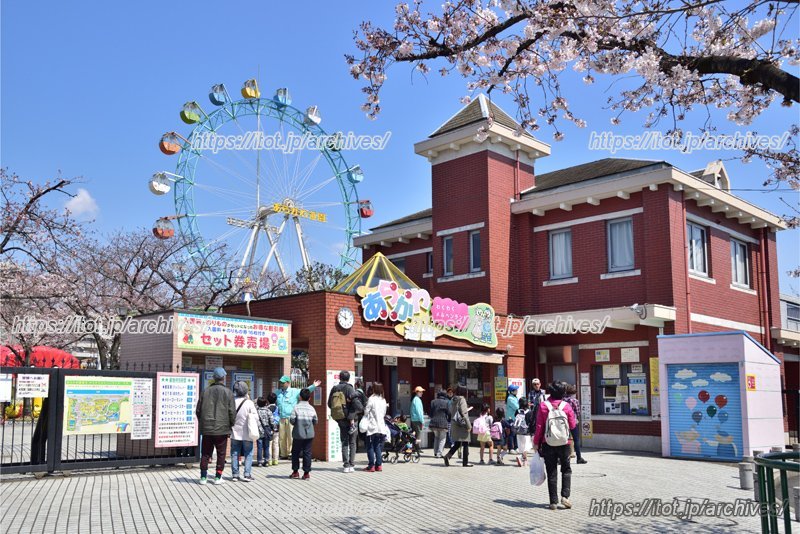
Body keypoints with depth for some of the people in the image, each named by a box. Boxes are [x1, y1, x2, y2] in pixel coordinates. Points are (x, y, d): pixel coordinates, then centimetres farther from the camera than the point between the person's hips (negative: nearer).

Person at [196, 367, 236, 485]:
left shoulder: (205, 391, 4)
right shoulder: (227, 392, -6)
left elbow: (198, 410, 8)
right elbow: (232, 412, -7)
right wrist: (231, 425, 8)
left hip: (206, 429, 3)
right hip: (222, 429, -3)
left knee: (205, 453, 11)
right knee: (221, 454, 7)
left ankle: (203, 476, 12)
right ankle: (218, 477, 7)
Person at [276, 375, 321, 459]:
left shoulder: (294, 391, 4)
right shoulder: (278, 392, 16)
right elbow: (274, 403, 27)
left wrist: (314, 386, -17)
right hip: (281, 419, 4)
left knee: (291, 436, -7)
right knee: (282, 437, 5)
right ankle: (283, 454, 14)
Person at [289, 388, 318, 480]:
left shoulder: (296, 407, -7)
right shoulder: (311, 408, 0)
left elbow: (292, 420, -13)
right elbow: (315, 421, 4)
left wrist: (295, 423, 7)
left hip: (298, 434, -2)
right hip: (309, 434, 2)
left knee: (295, 452, 12)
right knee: (307, 453, 6)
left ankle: (295, 472, 15)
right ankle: (306, 473, 6)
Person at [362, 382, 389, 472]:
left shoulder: (372, 399, -11)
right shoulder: (383, 400, 9)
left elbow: (366, 411, -7)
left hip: (372, 427, -6)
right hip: (381, 427, 6)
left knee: (370, 447, 1)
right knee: (378, 447, 12)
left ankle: (371, 466, -1)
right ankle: (379, 465, 11)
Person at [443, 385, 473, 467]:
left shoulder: (453, 400, 12)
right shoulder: (462, 399, -11)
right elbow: (464, 413, -15)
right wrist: (468, 425, -13)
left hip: (454, 424, 7)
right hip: (462, 424, -7)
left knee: (457, 443, 11)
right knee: (465, 443, 2)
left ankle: (448, 455, -8)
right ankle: (465, 462, 4)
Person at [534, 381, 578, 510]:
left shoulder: (543, 406, -9)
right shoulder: (566, 406, -7)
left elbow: (539, 426, -7)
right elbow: (573, 425, -2)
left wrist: (536, 442, 3)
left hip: (548, 444, 0)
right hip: (564, 443, 0)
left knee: (551, 473, 8)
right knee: (566, 470, 15)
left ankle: (554, 502, 7)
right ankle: (565, 496, 0)